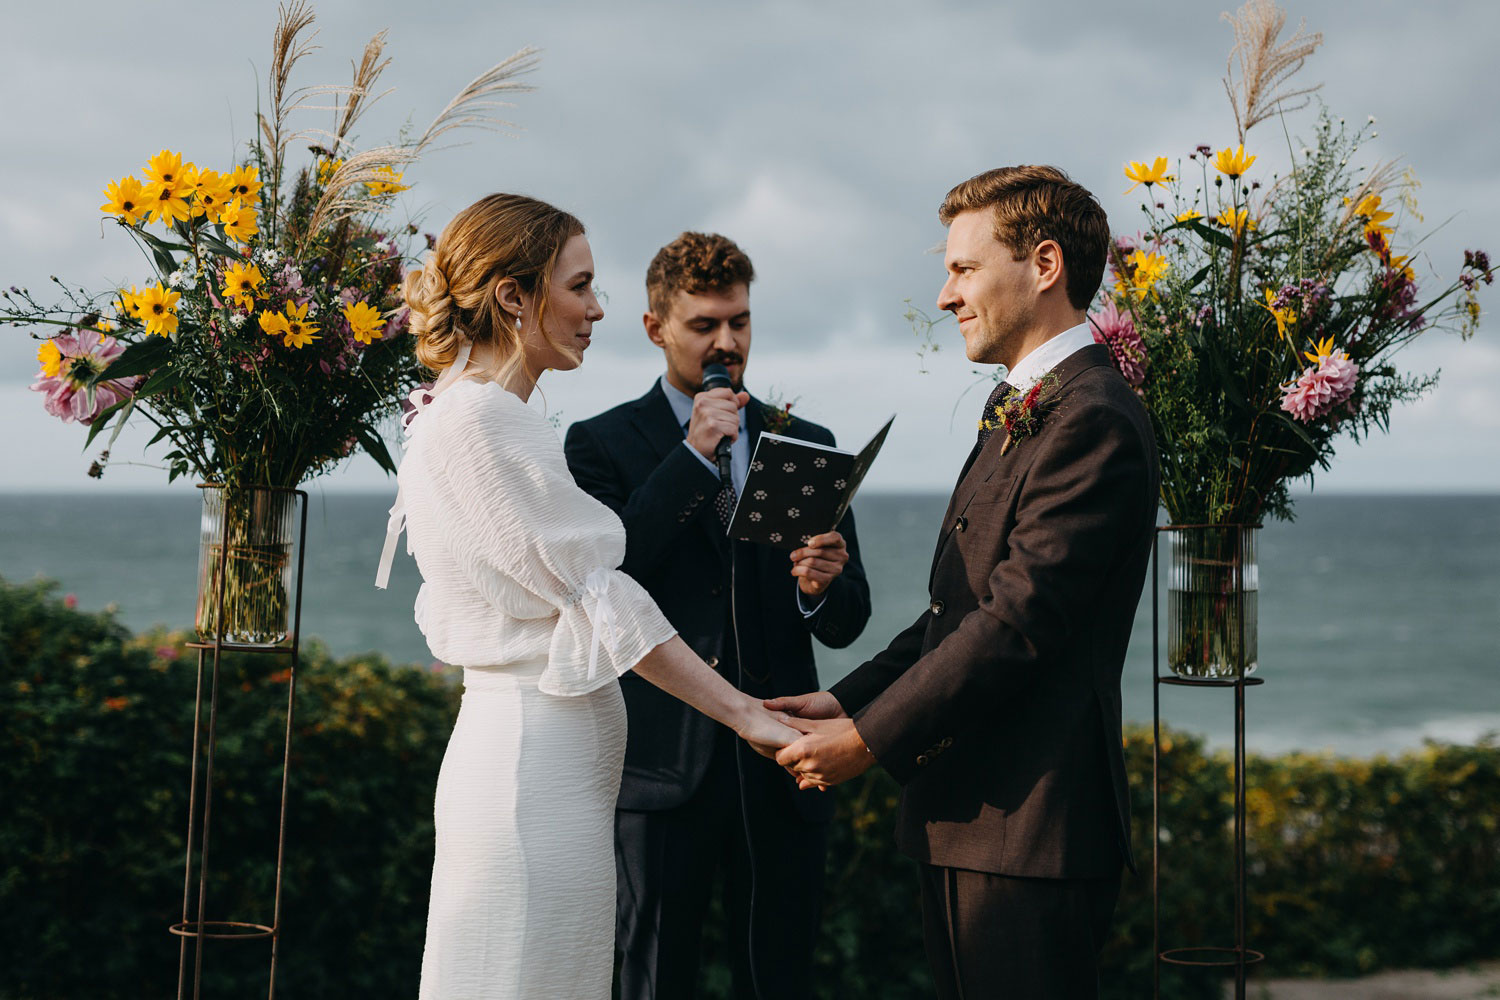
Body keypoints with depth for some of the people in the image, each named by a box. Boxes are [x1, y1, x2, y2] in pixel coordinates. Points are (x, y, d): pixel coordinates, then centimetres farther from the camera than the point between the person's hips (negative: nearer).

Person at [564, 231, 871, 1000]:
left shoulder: (806, 444, 13)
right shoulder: (603, 443, 5)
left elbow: (846, 625, 11)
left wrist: (822, 586, -14)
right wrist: (693, 455, -12)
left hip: (781, 765, 3)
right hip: (662, 764, -2)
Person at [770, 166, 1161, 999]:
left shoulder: (1093, 420, -15)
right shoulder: (1014, 413, 19)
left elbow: (1019, 620, -20)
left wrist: (870, 736, -15)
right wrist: (848, 699, 6)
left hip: (1027, 825, -10)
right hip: (963, 816, 10)